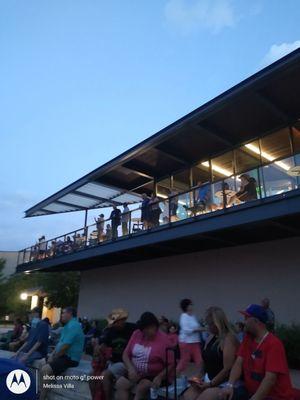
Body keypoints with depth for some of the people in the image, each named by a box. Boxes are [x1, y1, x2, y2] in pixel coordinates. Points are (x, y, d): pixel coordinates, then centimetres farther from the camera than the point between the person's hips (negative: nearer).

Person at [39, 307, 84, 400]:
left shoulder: (73, 326, -19)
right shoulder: (69, 325, 16)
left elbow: (65, 346, -23)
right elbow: (60, 343, 19)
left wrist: (54, 357, -9)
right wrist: (52, 355, 6)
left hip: (69, 358, -11)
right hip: (64, 356, 11)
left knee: (45, 370, -24)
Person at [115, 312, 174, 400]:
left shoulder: (163, 339, -16)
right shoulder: (136, 334, -1)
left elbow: (171, 365, -11)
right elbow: (126, 354, 3)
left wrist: (160, 377, -25)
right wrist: (131, 369, -14)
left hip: (154, 376, -5)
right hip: (135, 373, 5)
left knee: (142, 386, -30)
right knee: (120, 383, -17)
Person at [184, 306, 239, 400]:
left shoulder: (228, 339, -14)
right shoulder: (210, 338, 11)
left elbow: (227, 369, -18)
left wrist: (210, 384, -16)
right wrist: (200, 378, 1)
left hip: (223, 383, -7)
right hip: (207, 380, 7)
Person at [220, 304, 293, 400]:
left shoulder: (274, 344, -18)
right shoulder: (247, 339, 5)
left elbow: (270, 379, -24)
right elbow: (239, 363, -3)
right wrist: (230, 385, -18)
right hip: (250, 391, 6)